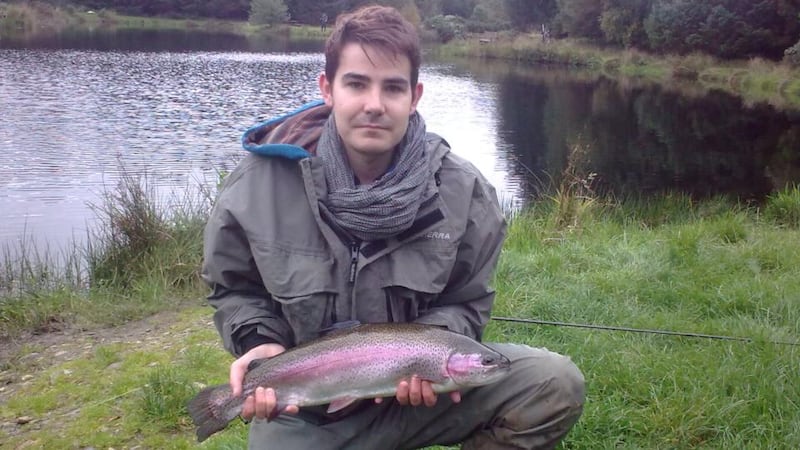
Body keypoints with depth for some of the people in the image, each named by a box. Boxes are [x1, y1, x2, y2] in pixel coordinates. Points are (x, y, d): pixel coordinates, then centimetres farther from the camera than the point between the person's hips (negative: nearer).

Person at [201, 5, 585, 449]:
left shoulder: (462, 191, -11)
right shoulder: (259, 183, -12)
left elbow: (464, 303, 1)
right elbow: (232, 288, 3)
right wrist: (259, 343, -16)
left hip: (414, 389, 2)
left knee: (555, 385, -15)